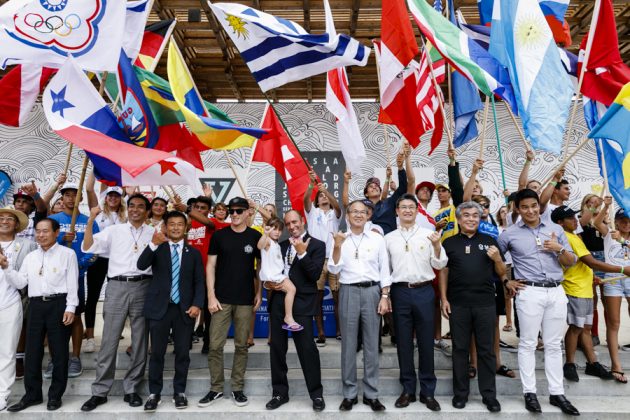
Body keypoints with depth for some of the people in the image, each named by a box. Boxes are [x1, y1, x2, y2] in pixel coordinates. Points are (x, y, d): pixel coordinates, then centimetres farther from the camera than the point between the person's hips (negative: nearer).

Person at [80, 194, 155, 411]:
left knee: (139, 342, 6)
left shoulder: (154, 233, 9)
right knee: (109, 341, 4)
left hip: (142, 287, 0)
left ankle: (131, 389, 19)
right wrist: (91, 220, -8)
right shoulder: (114, 230, 9)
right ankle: (100, 392, 16)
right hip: (117, 287, 0)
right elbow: (87, 247, 1)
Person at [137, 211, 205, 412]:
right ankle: (154, 393, 17)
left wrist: (197, 304, -8)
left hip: (185, 309, 1)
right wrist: (153, 244, -27)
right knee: (157, 353, 4)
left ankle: (179, 392, 20)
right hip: (159, 307, -1)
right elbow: (141, 265, -12)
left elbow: (199, 282, 6)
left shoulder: (194, 253, 9)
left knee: (182, 353, 6)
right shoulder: (157, 249, 6)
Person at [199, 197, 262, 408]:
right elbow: (211, 266, 1)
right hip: (221, 299, 0)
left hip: (245, 300, 0)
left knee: (241, 345, 9)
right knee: (215, 345, 3)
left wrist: (259, 292, 1)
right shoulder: (219, 235, 0)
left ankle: (238, 388, 23)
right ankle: (216, 388, 19)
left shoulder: (255, 237, 0)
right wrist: (211, 296, -6)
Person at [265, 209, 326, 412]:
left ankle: (317, 394, 13)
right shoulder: (281, 245, 15)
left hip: (301, 303, -5)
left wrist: (302, 253, -17)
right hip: (278, 301, 5)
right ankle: (280, 392, 25)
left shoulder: (317, 245, -1)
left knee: (307, 349, -3)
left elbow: (315, 275, -11)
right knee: (277, 348, 11)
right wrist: (268, 282, 2)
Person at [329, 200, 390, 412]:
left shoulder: (377, 239, 4)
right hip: (348, 292, 0)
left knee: (371, 345, 6)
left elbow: (384, 270, 5)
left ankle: (371, 394, 19)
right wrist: (337, 247, -14)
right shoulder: (340, 239, 4)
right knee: (348, 344, 6)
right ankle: (349, 393, 18)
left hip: (372, 291, 0)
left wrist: (384, 297, -2)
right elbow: (333, 269, -2)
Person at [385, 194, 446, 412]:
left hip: (424, 290, -1)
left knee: (426, 341, 5)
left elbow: (439, 265, 3)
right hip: (400, 291, 1)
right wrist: (384, 295, 3)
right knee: (403, 342, 8)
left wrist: (436, 246, -14)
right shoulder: (389, 238, 7)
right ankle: (408, 389, 21)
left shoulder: (428, 234, 3)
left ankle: (428, 391, 19)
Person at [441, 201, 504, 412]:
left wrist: (497, 258, -11)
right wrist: (444, 299, -1)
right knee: (460, 349, 9)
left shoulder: (489, 241, 7)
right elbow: (443, 271, 6)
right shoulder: (450, 242, 5)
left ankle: (489, 395, 20)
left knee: (486, 350, 7)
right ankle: (460, 393, 21)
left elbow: (501, 273, 9)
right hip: (458, 304, 0)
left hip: (485, 303, 0)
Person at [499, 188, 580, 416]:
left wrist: (559, 249, -8)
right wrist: (506, 281, 2)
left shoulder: (556, 229, 8)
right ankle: (529, 392, 13)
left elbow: (571, 262, 11)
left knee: (553, 345, 11)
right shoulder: (510, 234, 0)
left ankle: (557, 393, 21)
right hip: (529, 292, -3)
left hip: (556, 292, 3)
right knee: (528, 343, 3)